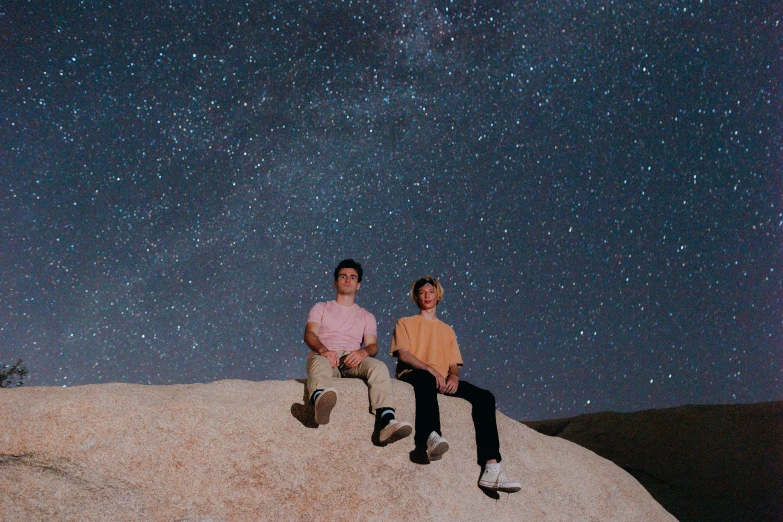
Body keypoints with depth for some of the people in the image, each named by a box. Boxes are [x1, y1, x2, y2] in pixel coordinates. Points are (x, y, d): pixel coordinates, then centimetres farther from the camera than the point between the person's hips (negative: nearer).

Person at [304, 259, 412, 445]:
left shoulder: (366, 316, 29)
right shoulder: (321, 308, 26)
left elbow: (373, 345, 11)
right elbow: (309, 334, 5)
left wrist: (363, 352, -17)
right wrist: (323, 350, -20)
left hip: (353, 359, 2)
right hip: (326, 356, -1)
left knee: (379, 366, -33)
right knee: (318, 361, -40)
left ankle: (387, 422, -55)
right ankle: (320, 399, -76)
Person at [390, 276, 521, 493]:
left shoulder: (447, 330, 29)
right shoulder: (406, 323, 17)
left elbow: (454, 364, 19)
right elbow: (403, 354, -1)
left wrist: (453, 376, -7)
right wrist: (430, 370, -17)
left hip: (443, 379, 4)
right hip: (414, 375, -4)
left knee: (484, 396, -22)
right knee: (427, 380, -42)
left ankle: (491, 469, -34)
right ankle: (431, 437, -64)